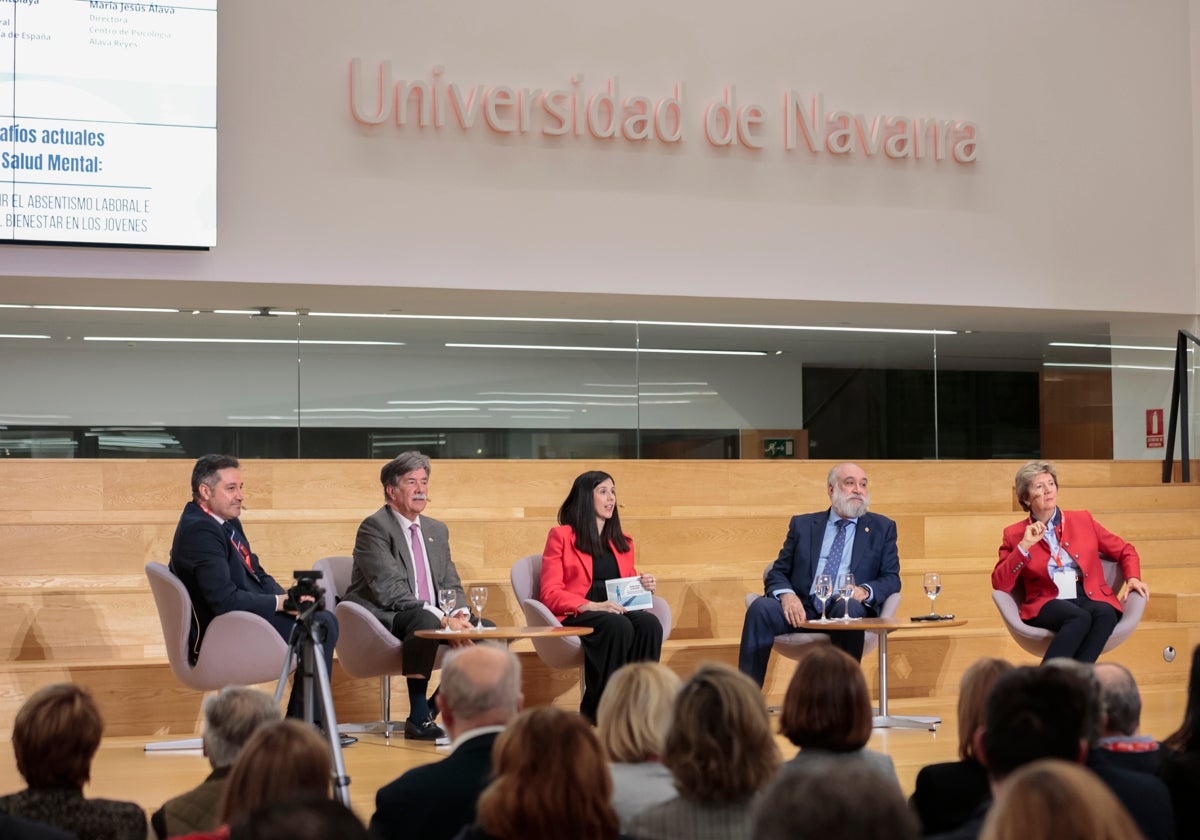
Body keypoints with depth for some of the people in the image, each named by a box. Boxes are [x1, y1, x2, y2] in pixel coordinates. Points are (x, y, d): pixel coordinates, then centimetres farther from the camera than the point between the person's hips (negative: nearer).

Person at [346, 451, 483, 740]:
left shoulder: (437, 530, 16)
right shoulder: (374, 527, -11)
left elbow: (452, 585, 16)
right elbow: (389, 590, -21)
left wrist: (459, 613, -9)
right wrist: (442, 618, -27)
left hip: (432, 619, 8)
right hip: (381, 619, -8)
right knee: (424, 621, -36)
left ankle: (435, 710, -2)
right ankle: (418, 719, -29)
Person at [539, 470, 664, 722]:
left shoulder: (623, 542, 24)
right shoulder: (560, 536, 7)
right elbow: (550, 594, -2)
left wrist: (643, 586, 2)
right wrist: (592, 606, -18)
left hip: (618, 612, 5)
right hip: (573, 617, -4)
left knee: (649, 623, -30)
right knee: (617, 626, -37)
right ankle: (595, 715, -31)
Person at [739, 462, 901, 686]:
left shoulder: (882, 528, 17)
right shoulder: (802, 525, 18)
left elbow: (892, 579, 9)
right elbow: (777, 572, 14)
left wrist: (865, 591, -15)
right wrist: (786, 594, -11)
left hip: (847, 609, -1)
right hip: (802, 610, 1)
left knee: (849, 608, -37)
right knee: (761, 608, -29)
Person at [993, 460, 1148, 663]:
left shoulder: (1082, 520, 19)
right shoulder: (1015, 534, 12)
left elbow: (1125, 551, 25)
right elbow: (1000, 585, 2)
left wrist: (1132, 578, 5)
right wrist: (1024, 546, -7)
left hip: (1090, 598, 2)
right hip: (1047, 604, -2)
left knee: (1105, 614, -34)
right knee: (1079, 618, -36)